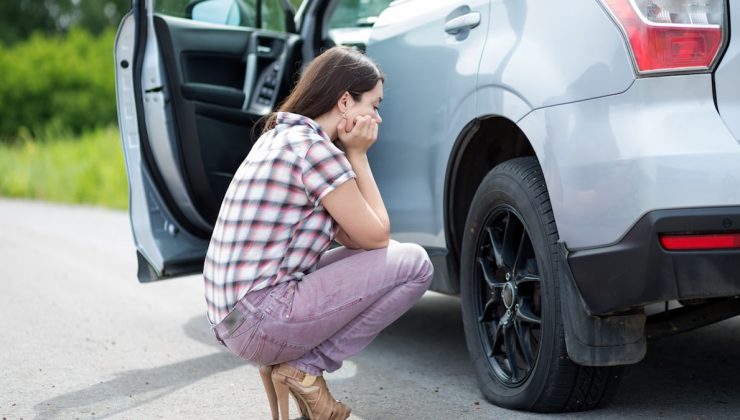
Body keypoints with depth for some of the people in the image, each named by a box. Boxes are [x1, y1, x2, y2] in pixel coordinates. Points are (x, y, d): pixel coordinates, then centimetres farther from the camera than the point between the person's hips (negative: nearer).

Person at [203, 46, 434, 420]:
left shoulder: (282, 136, 16)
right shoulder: (316, 148, -14)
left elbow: (353, 238, 15)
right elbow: (375, 236, -6)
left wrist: (350, 154, 7)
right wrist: (357, 155, 1)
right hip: (262, 322, -10)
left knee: (385, 255, 23)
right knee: (414, 263, -7)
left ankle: (284, 362, 11)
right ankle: (305, 369, -3)